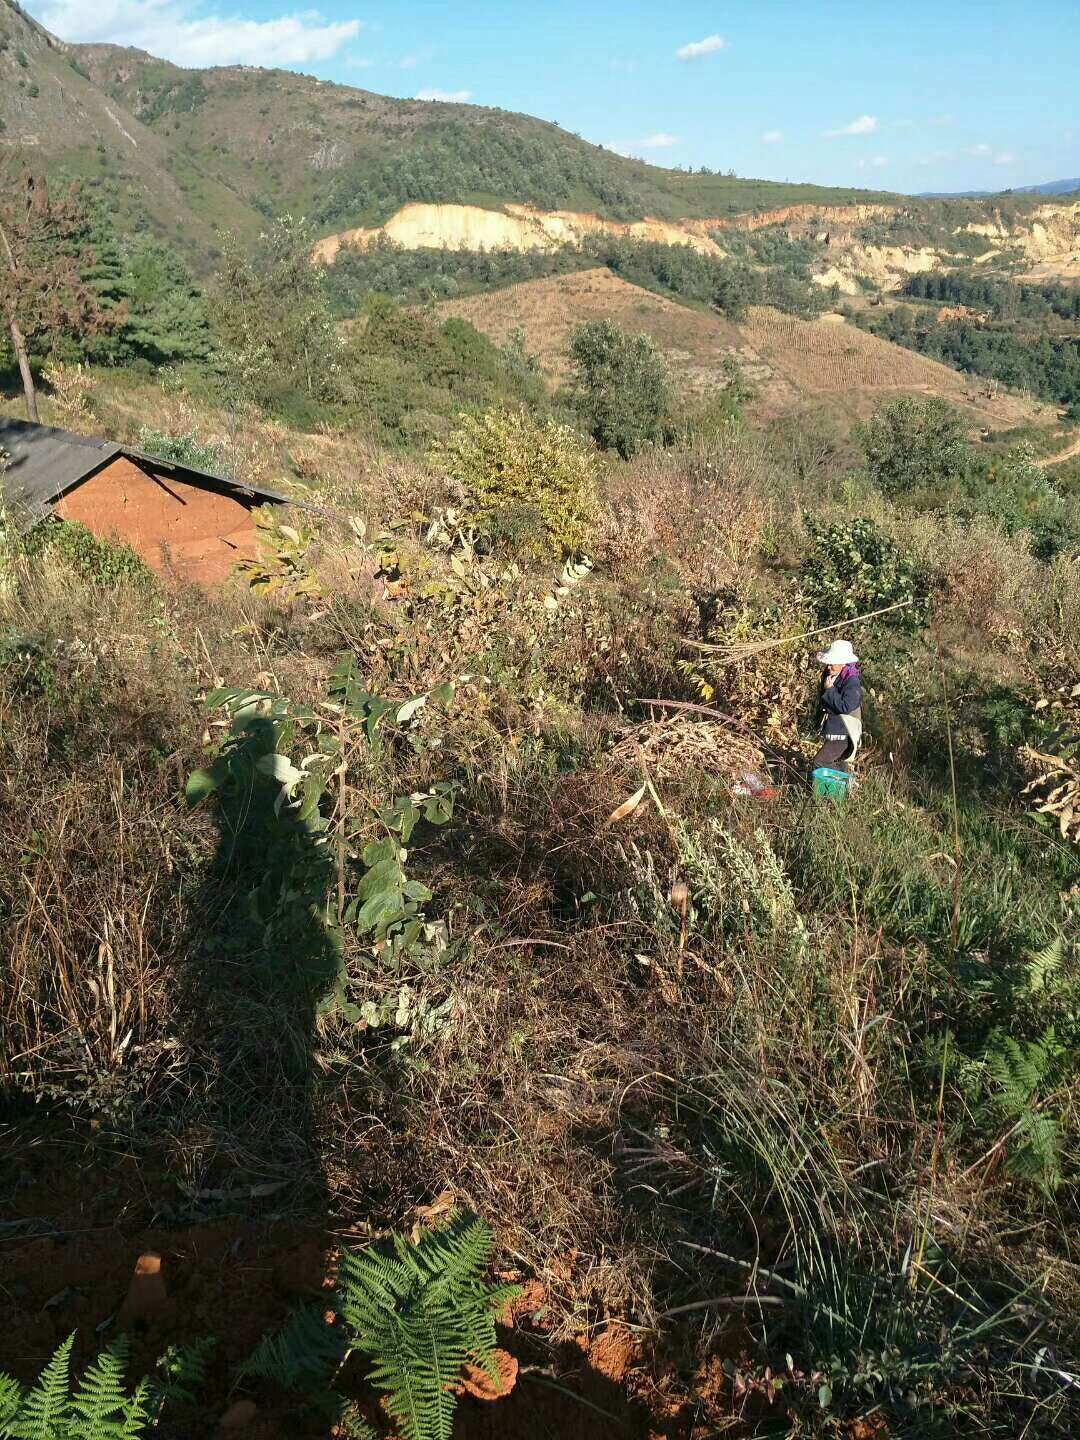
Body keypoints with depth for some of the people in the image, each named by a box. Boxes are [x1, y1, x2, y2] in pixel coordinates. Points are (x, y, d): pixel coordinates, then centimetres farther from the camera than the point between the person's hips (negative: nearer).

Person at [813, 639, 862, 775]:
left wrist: (830, 690, -23)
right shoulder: (831, 676, 7)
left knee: (820, 762, -17)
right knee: (838, 765, 18)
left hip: (843, 734, -10)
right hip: (832, 730, 10)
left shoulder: (852, 682, -20)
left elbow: (845, 707, -28)